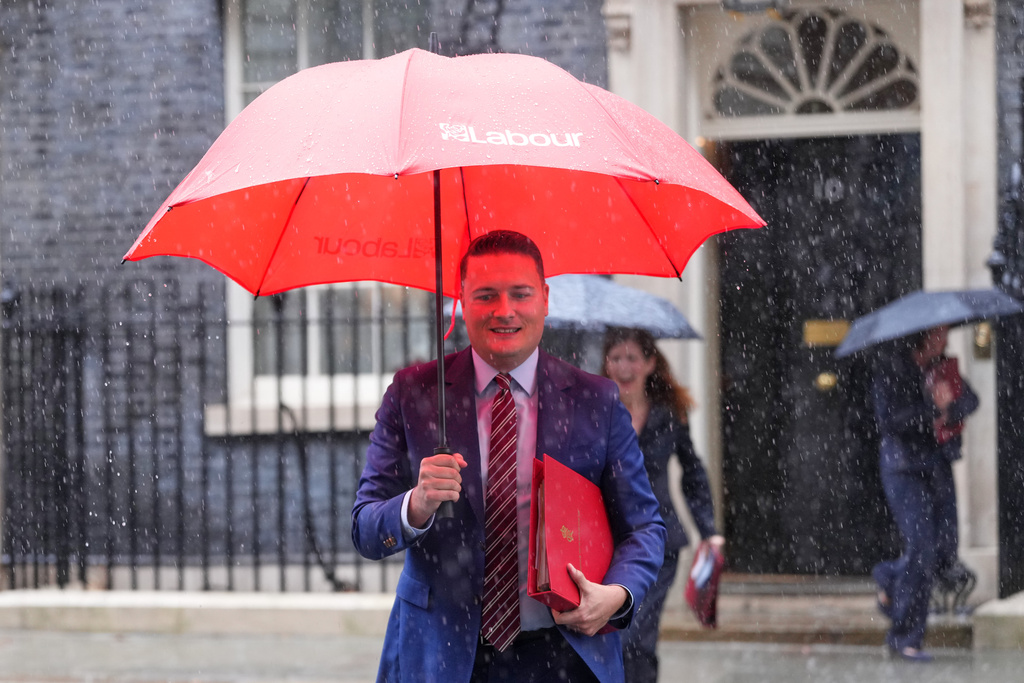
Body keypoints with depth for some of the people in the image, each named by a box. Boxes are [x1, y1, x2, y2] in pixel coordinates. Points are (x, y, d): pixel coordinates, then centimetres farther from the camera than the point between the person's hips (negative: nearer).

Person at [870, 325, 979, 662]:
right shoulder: (889, 370, -8)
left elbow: (970, 399, -2)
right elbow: (888, 420, -18)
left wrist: (948, 411, -22)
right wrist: (933, 410, -22)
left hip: (939, 466, 6)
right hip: (904, 466, -6)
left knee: (945, 551, 3)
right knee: (922, 549, -12)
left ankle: (889, 577, 31)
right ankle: (904, 636, -1)